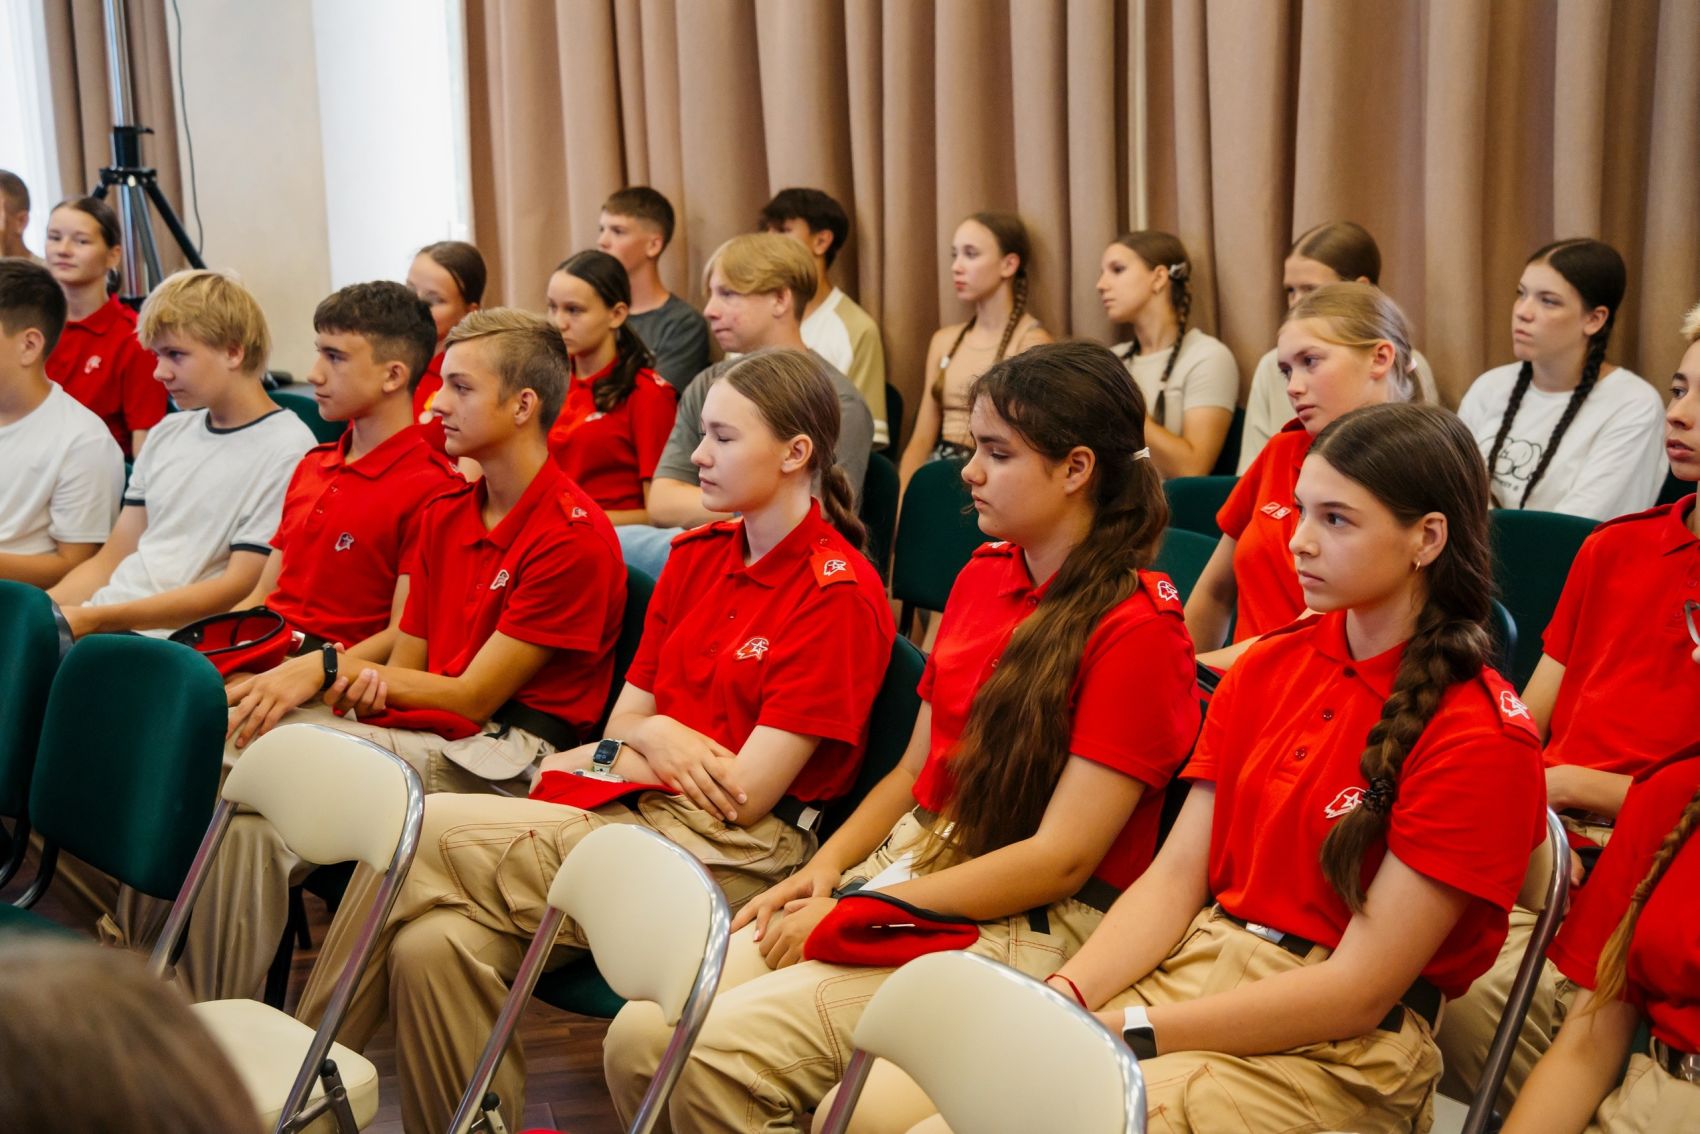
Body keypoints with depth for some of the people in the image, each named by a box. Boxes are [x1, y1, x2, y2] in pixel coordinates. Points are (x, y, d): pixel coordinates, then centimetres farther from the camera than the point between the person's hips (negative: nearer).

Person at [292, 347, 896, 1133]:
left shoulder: (840, 591, -8)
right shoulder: (697, 555, 15)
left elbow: (745, 794, -11)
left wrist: (656, 733, 2)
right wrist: (650, 740, -6)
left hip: (728, 856, -6)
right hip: (635, 815, 6)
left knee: (419, 834, -16)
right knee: (433, 945, -23)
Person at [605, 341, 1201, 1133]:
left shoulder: (1138, 626, -12)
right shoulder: (982, 575, 12)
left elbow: (1061, 858, -16)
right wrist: (825, 870, 0)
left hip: (1023, 923, -7)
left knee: (721, 1058, -24)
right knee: (640, 1037, -10)